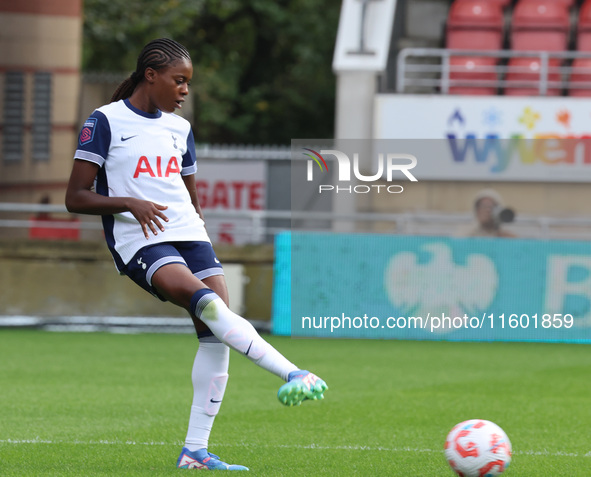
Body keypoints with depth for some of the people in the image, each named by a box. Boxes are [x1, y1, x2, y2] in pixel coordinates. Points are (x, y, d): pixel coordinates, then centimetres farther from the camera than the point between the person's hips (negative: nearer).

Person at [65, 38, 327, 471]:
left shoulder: (179, 129, 20)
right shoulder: (106, 122, 2)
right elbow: (76, 198, -3)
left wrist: (198, 222, 8)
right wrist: (127, 203, -16)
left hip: (189, 237, 6)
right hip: (140, 241, -6)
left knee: (214, 331, -12)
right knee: (207, 301, -31)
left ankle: (195, 451, -9)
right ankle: (291, 374, -41)